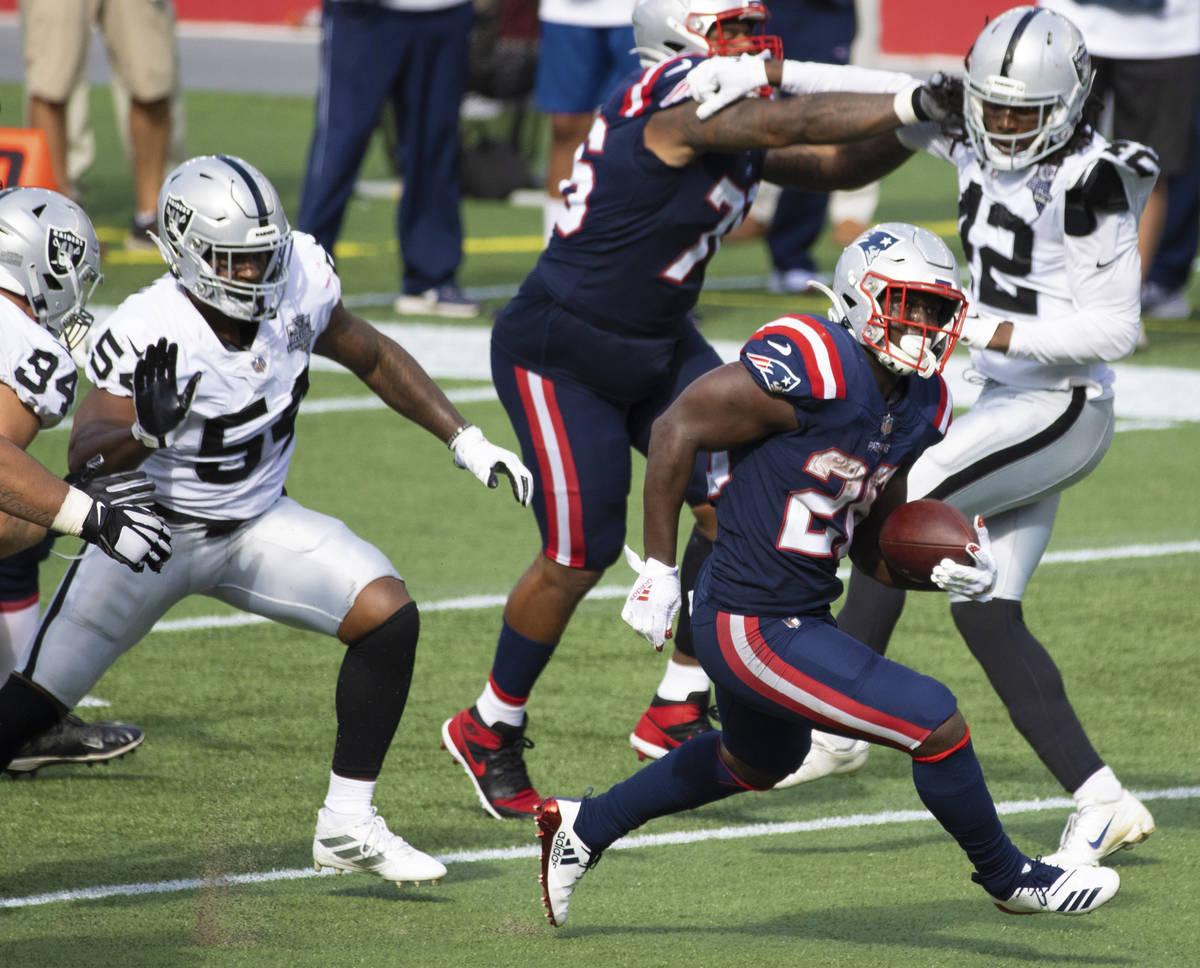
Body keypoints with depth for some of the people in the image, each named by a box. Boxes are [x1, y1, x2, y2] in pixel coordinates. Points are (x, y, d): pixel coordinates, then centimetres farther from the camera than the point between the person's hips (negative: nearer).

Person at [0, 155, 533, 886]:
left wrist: (465, 442, 3)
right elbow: (85, 458, -31)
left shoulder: (299, 280, -14)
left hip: (258, 524, 4)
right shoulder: (149, 334, -29)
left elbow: (371, 357, 5)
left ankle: (347, 826, -6)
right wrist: (146, 433, -52)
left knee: (388, 618, -15)